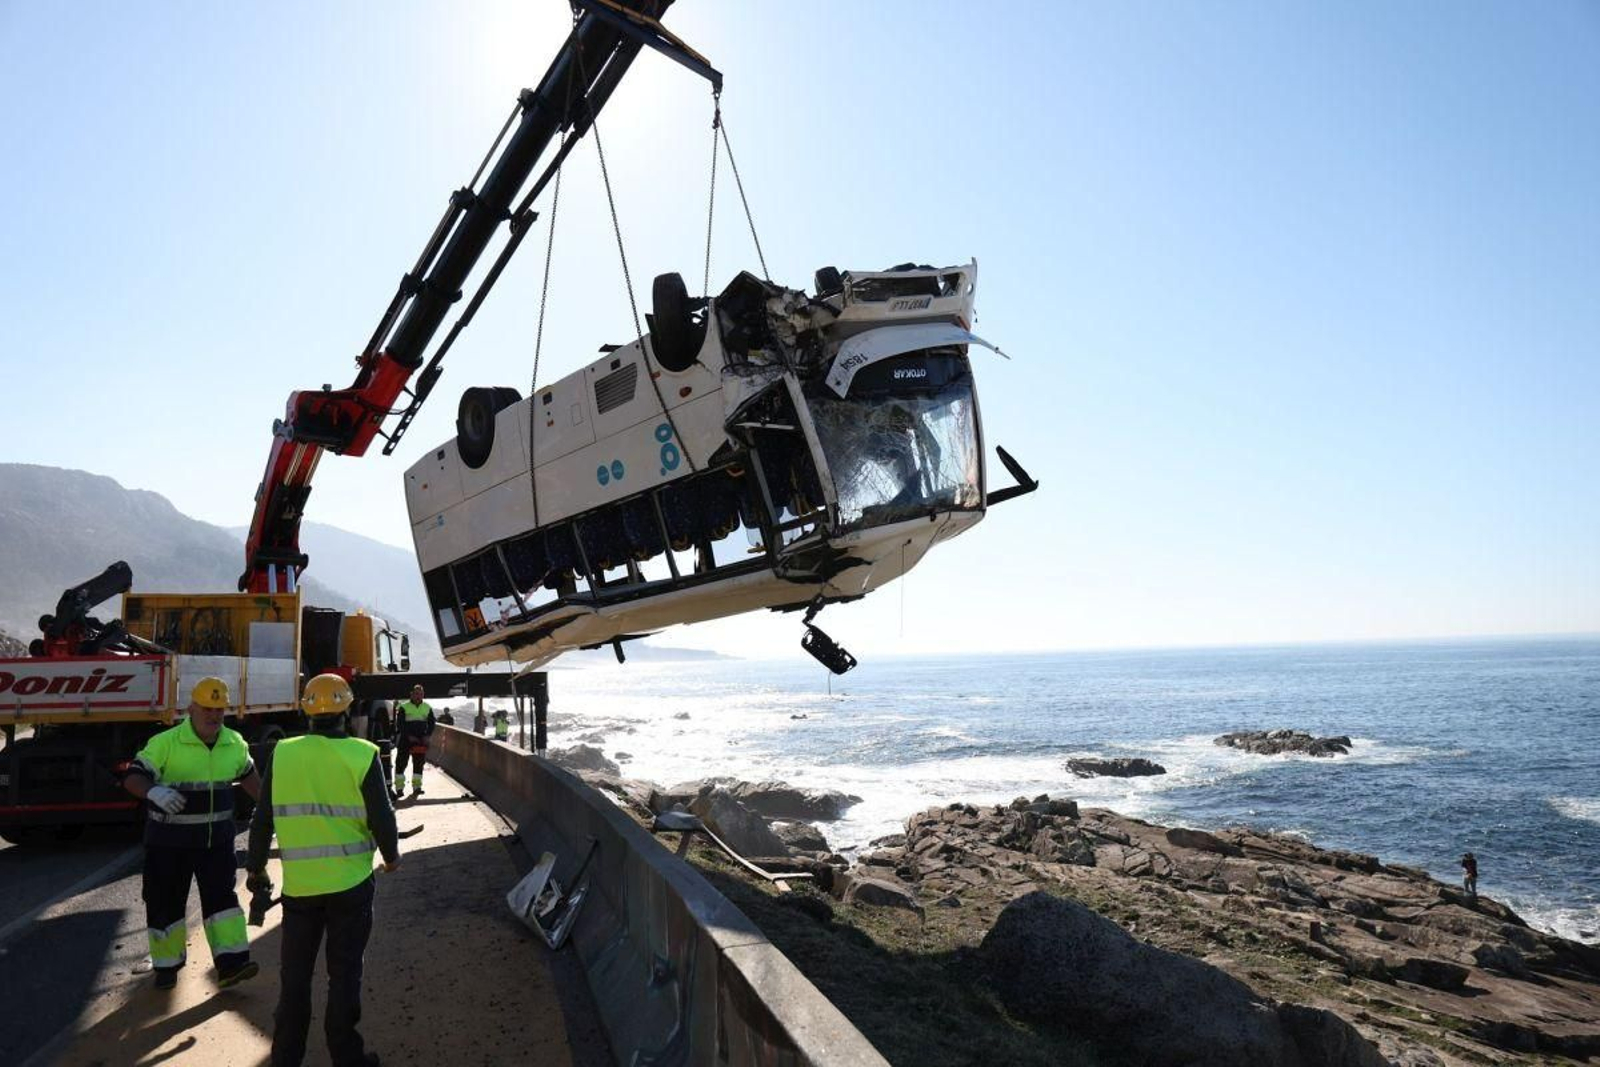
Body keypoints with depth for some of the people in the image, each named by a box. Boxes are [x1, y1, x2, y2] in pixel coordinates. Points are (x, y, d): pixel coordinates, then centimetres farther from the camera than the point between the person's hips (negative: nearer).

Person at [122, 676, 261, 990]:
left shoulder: (235, 744, 3)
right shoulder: (166, 743, -13)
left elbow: (248, 775, 19)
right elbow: (132, 778, -16)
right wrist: (153, 791, -37)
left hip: (216, 838, 3)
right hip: (169, 841, -3)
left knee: (221, 896, -2)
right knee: (165, 903, 9)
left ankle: (231, 963, -1)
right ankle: (167, 964, 27)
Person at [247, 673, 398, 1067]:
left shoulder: (283, 754, -4)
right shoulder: (362, 755, -12)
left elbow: (262, 820, 2)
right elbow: (382, 817, -9)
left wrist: (256, 869, 17)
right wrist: (391, 855, 10)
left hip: (298, 884, 2)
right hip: (350, 883, -2)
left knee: (295, 975, 17)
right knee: (344, 973, 11)